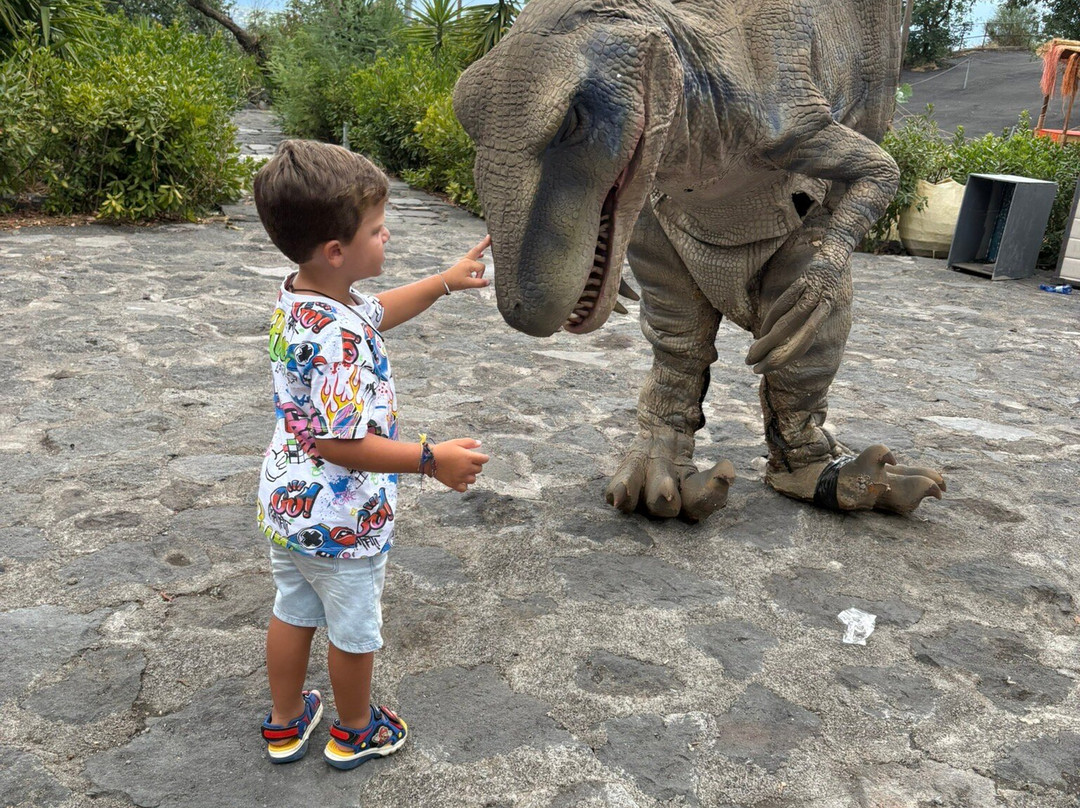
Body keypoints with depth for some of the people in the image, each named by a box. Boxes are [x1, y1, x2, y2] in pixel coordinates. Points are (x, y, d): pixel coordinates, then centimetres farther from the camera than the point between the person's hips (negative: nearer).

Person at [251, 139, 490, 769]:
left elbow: (376, 312, 15)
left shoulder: (298, 298, -3)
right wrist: (433, 460, -29)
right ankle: (355, 733, 40)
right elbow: (341, 444, -34)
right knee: (355, 631, 16)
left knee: (293, 613, 25)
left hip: (286, 504, 9)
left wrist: (446, 281, 14)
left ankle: (286, 724, 46)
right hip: (341, 522, -8)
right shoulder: (338, 337, -33)